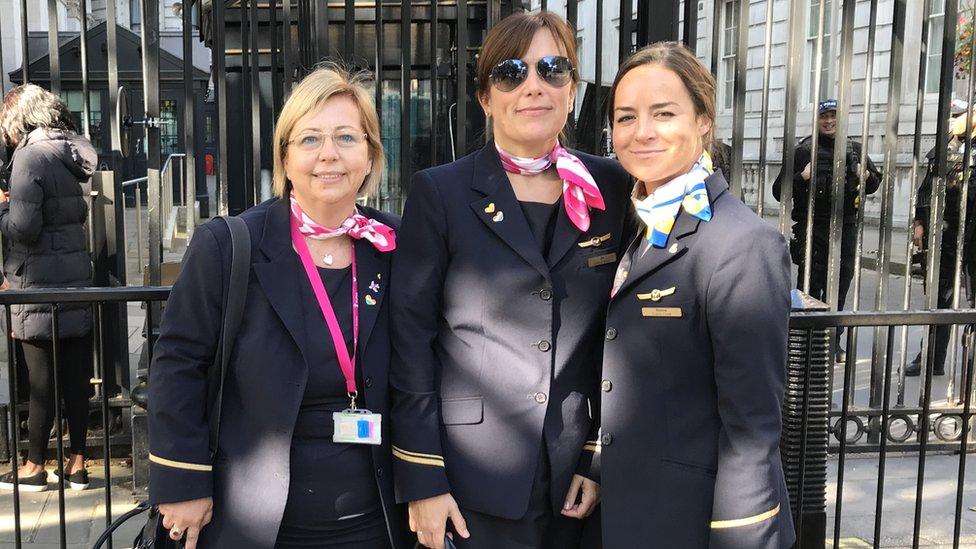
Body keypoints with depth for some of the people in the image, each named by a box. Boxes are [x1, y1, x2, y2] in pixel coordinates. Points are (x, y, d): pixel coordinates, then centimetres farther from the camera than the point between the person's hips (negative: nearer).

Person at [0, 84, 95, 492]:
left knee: (42, 380, 3)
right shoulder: (74, 152, 10)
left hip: (40, 287, -7)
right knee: (76, 375, 9)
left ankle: (35, 466, 15)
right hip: (77, 279, 7)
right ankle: (77, 463, 17)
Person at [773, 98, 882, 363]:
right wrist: (801, 177, -20)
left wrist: (867, 177, -2)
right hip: (812, 228, -4)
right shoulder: (804, 150, -1)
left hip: (845, 228, 4)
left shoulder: (854, 149, 11)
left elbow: (874, 184, 21)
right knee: (810, 284, -3)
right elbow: (779, 190, -3)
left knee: (839, 286, 11)